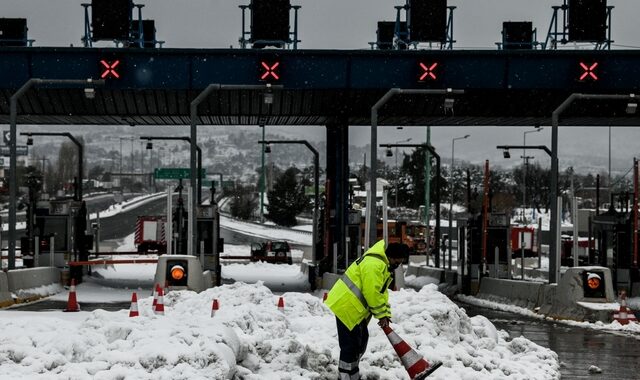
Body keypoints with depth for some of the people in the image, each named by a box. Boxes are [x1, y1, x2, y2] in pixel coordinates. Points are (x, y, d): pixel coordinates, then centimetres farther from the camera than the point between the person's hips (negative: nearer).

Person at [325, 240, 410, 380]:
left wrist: (385, 313, 7)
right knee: (350, 344, -9)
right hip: (345, 306, -11)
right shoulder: (373, 264, -23)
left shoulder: (384, 264, 14)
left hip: (356, 309, 11)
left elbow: (382, 291, 17)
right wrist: (381, 314, -13)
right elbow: (372, 293, -24)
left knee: (361, 340, 19)